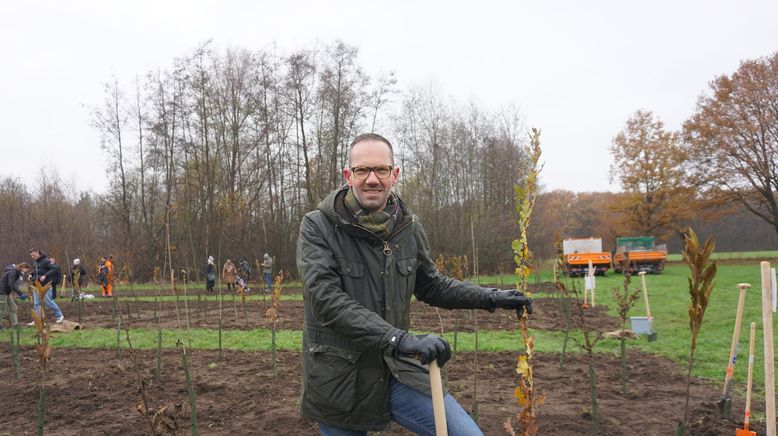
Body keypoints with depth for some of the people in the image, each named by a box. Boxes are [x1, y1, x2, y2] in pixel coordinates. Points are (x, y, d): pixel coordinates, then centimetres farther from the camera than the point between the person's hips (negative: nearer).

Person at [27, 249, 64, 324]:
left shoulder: (45, 261, -12)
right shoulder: (35, 262, 12)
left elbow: (54, 269, -17)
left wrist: (45, 276, -24)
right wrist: (31, 274, 8)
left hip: (45, 286, -8)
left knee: (48, 301, -4)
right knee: (36, 303, 7)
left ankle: (60, 316, 9)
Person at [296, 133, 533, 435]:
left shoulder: (408, 227, 2)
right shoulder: (317, 227, -12)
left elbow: (431, 285, 17)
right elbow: (326, 298, -25)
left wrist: (490, 298, 7)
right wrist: (400, 339, -35)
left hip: (396, 371, 3)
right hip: (340, 382, -3)